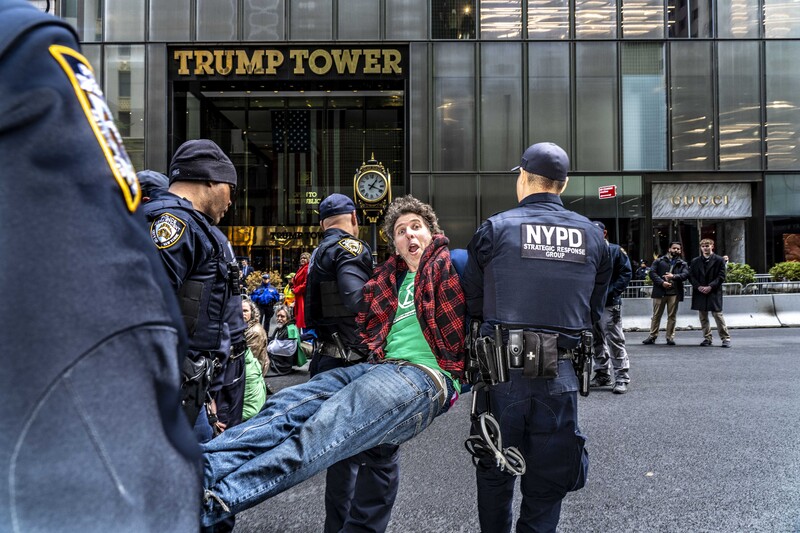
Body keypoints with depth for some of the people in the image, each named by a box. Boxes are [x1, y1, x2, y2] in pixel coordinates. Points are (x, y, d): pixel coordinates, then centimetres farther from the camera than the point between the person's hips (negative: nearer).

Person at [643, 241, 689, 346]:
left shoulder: (683, 264, 15)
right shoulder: (659, 261, 10)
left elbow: (685, 274, -2)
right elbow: (652, 273, -1)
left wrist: (674, 276, -19)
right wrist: (662, 282, -13)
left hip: (674, 292, 1)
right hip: (660, 292, -1)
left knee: (672, 316, 3)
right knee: (656, 315, 2)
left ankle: (670, 337, 11)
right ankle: (652, 336, 8)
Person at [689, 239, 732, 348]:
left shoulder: (719, 260, 2)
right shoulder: (695, 261, 10)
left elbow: (721, 276, -4)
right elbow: (691, 276, 7)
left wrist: (710, 286, -14)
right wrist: (698, 287, -8)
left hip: (714, 292, -4)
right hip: (700, 292, 4)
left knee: (717, 314, -6)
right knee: (703, 317, 7)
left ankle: (725, 338, 2)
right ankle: (707, 338, 16)